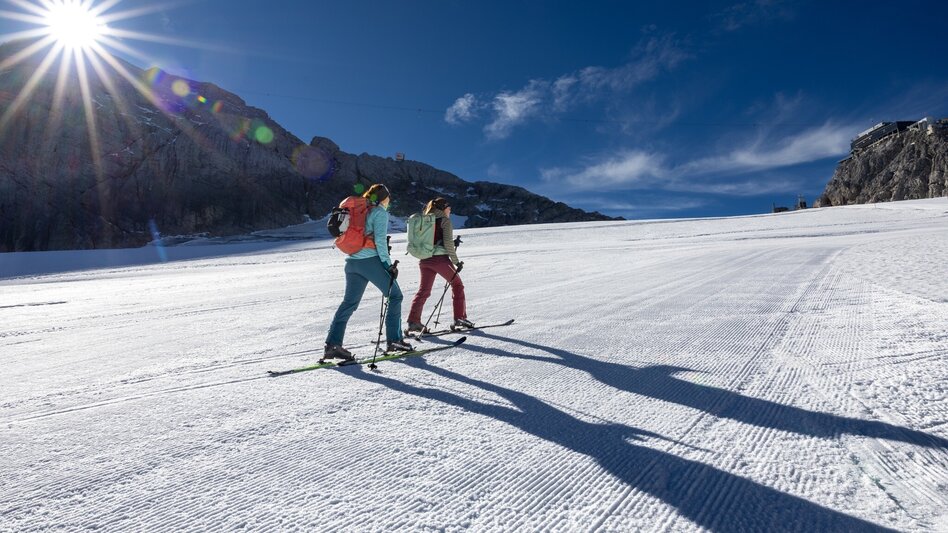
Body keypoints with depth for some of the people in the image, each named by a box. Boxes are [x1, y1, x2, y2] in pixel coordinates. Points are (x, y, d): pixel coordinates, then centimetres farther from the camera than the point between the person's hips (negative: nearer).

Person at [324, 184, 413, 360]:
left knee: (349, 302, 9)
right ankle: (394, 340, 5)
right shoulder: (380, 212, -3)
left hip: (352, 261, 8)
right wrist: (388, 264, -11)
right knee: (395, 296, 5)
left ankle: (332, 344, 4)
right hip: (370, 261, -8)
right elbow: (380, 240, -13)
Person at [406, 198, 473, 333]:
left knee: (423, 290, 9)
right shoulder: (444, 220, -3)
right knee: (457, 284, 12)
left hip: (424, 260, 6)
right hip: (440, 259, -5)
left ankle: (413, 321, 0)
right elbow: (448, 242, -12)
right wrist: (455, 260, -6)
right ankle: (459, 318, 11)